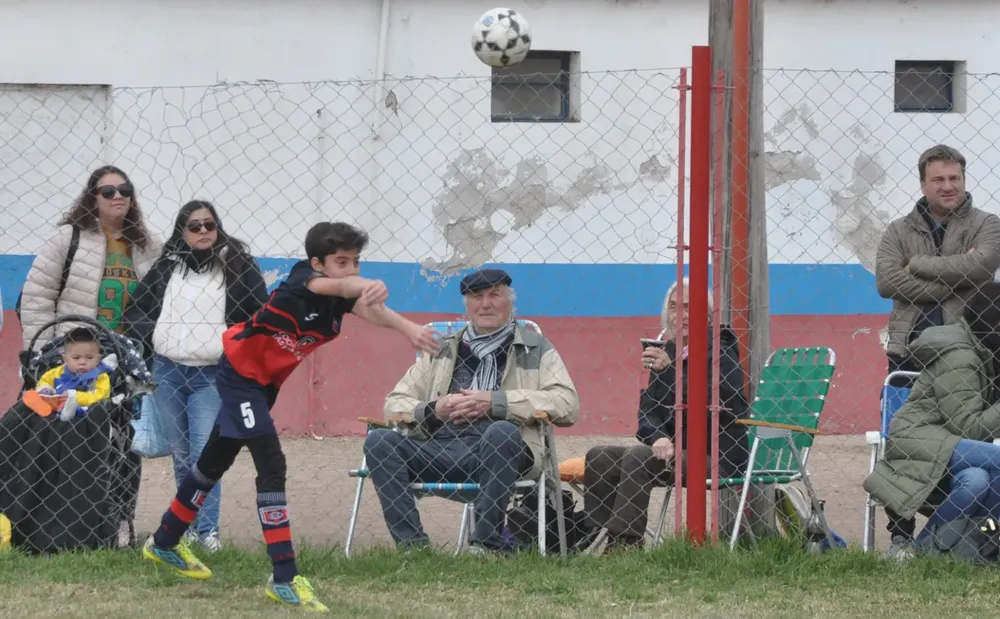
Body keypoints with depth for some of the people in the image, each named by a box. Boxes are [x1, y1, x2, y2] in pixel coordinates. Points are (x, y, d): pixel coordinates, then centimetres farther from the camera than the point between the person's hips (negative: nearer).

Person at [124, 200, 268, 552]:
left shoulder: (238, 264, -1)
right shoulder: (166, 266, 8)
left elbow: (261, 316, 3)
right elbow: (137, 310, 15)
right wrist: (147, 338, 2)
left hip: (213, 376, -4)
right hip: (167, 371, 4)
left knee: (205, 453, -13)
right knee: (181, 454, 9)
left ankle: (207, 530, -12)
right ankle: (188, 524, 18)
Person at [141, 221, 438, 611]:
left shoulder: (343, 297, -10)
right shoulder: (303, 280, -27)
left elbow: (371, 311, -32)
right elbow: (341, 286, -50)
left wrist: (408, 328, -55)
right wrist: (369, 287, -72)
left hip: (266, 382, 8)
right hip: (239, 371, -8)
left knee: (216, 462, 22)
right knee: (271, 465, -18)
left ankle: (165, 544, 41)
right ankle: (284, 579, -18)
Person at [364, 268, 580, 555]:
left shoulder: (535, 348, 16)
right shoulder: (442, 350, 26)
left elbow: (567, 404, 0)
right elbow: (394, 403, 21)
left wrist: (495, 402, -8)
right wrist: (432, 410, -3)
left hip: (500, 450, -3)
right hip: (440, 449, 3)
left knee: (502, 432, -38)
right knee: (379, 441, -21)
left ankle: (485, 544, -31)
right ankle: (413, 546, -27)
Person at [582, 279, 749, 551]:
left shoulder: (721, 352, -6)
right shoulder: (666, 351, 13)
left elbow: (714, 403, -22)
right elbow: (648, 409, 8)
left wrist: (670, 370, -31)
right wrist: (659, 438, -14)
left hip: (718, 457, -7)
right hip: (674, 449, 7)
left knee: (637, 458, -29)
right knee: (599, 457, -9)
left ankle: (624, 543, -29)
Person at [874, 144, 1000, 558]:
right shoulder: (900, 231, 13)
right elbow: (886, 281, -4)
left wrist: (919, 265, -7)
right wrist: (952, 278, -9)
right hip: (909, 350, 1)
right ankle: (900, 535, 4)